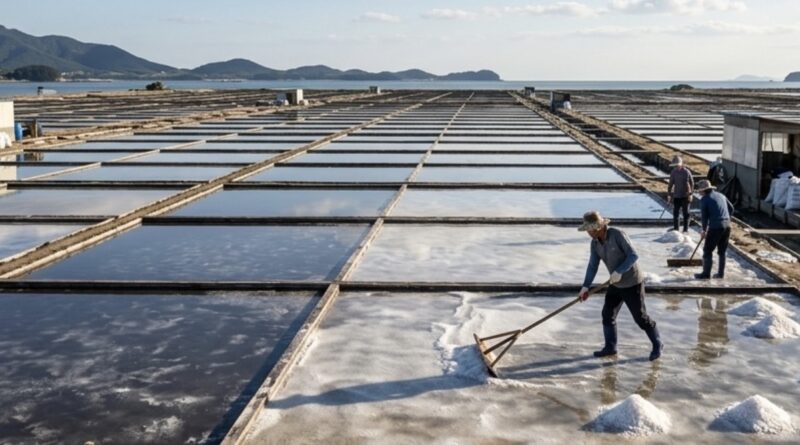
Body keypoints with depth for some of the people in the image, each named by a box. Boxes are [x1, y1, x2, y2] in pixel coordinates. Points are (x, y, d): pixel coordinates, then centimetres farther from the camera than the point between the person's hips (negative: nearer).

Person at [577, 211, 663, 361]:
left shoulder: (618, 235, -23)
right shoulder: (595, 243, -2)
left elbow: (633, 256, -24)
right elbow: (593, 265, -1)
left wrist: (619, 271, -32)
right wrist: (585, 287, -9)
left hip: (632, 283, -7)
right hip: (616, 285, 7)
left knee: (640, 317, -1)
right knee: (607, 314, 8)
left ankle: (657, 345, 17)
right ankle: (610, 347, 21)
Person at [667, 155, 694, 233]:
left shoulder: (686, 172, -8)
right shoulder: (674, 172, 1)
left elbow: (692, 183, -4)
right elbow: (671, 184, 8)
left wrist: (690, 194, -7)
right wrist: (670, 194, 7)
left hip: (685, 196, -3)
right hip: (676, 196, 3)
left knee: (685, 213, 4)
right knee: (675, 213, 5)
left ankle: (686, 229, 12)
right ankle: (675, 228, 15)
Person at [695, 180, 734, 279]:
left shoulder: (704, 199, -3)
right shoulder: (721, 195, 15)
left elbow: (704, 216, -3)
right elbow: (731, 208, 23)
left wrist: (704, 230, 10)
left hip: (715, 227, -7)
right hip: (727, 225, 7)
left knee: (707, 250, 3)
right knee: (722, 251, 16)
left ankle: (706, 274, 2)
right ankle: (721, 273, 19)